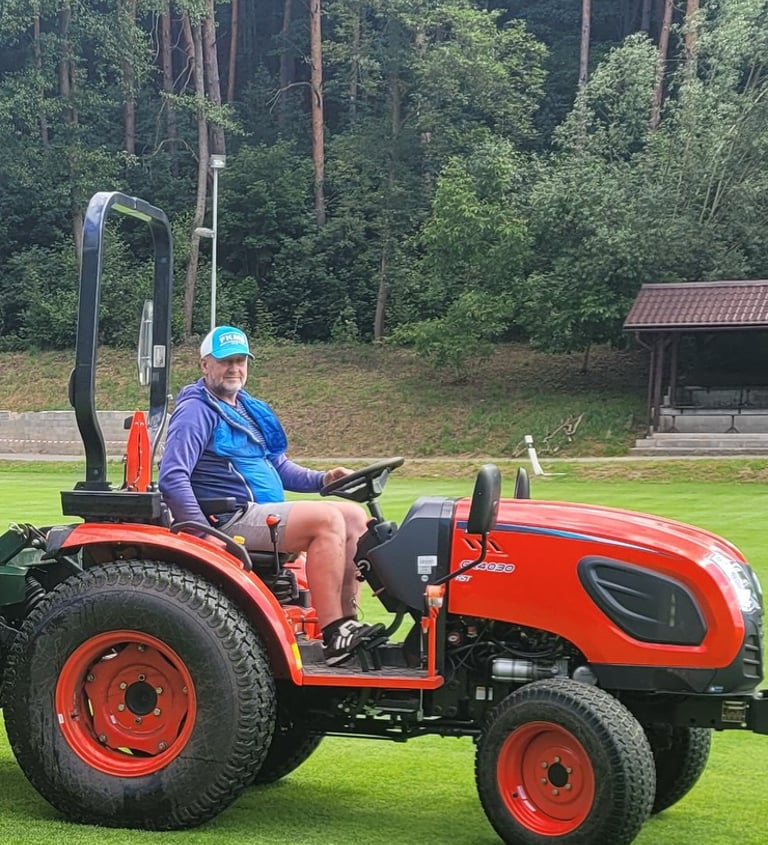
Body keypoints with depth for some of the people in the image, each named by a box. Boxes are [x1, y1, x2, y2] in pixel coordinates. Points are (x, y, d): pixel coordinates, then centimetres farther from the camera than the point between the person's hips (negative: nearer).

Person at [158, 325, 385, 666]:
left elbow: (278, 465, 26)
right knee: (328, 519, -23)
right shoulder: (196, 411, -7)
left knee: (354, 516, 2)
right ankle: (333, 637, -27)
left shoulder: (248, 409, 21)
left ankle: (346, 622, -5)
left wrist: (321, 479, 8)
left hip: (268, 515, 10)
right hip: (232, 520, -10)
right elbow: (172, 478, -17)